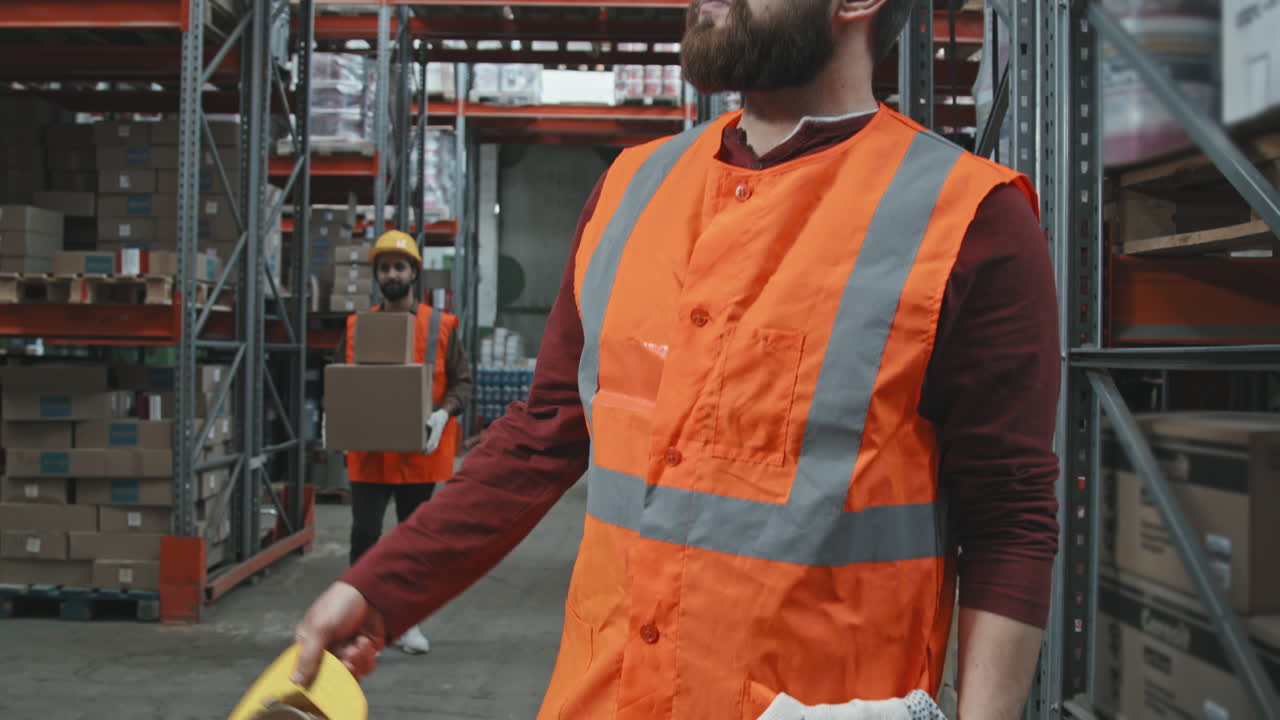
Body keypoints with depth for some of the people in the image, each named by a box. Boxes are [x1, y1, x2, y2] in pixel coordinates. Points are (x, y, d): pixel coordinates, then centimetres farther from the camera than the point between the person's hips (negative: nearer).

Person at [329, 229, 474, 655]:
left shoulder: (441, 326, 2)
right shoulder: (356, 327, 7)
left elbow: (463, 381, 2)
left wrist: (443, 414, -15)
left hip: (420, 453, 0)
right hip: (369, 454, 1)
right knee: (364, 534, -2)